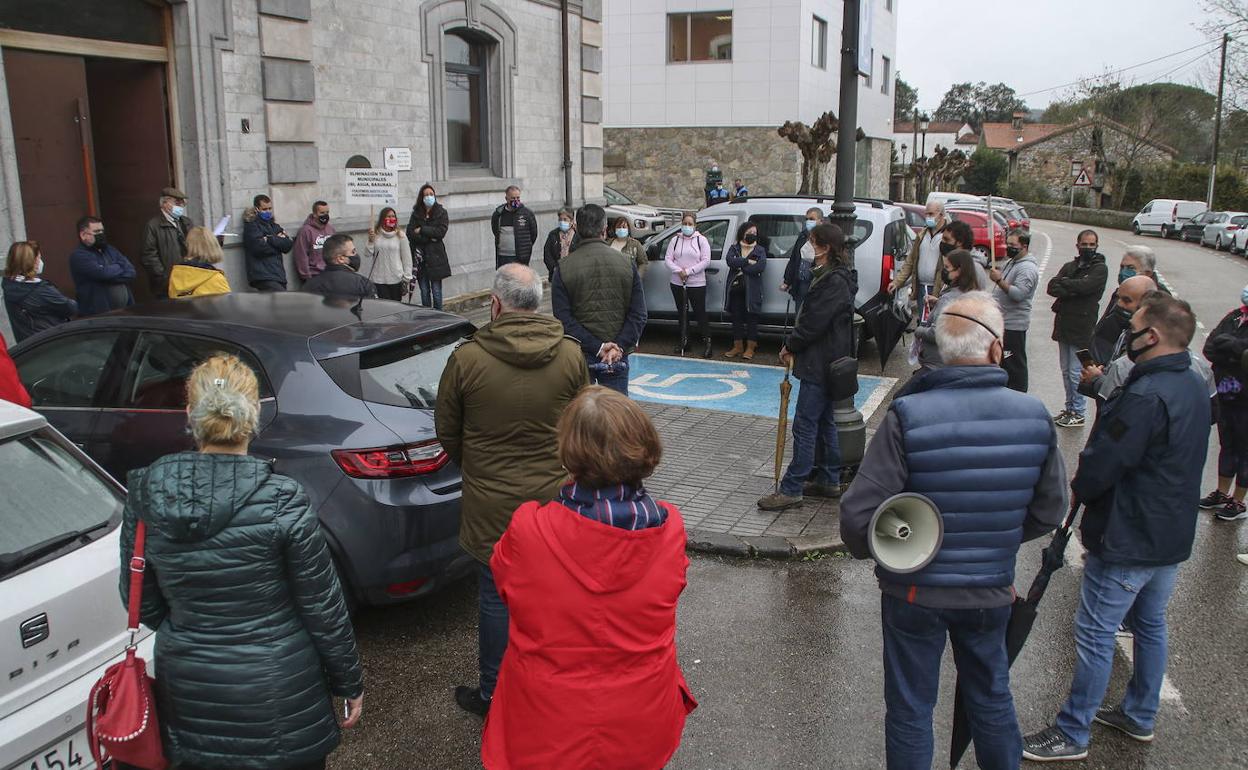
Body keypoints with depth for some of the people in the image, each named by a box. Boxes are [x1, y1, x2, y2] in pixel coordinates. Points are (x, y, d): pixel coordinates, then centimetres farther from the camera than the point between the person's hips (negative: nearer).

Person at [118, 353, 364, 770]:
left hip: (187, 690, 4)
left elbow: (141, 600, 3)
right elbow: (324, 610, -14)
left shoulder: (145, 494, -10)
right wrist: (351, 683, 1)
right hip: (278, 690, -3)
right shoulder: (282, 501, -21)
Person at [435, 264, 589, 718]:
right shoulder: (570, 356, -9)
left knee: (496, 599, 13)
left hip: (491, 505, -2)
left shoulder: (466, 359, -15)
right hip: (554, 496, 3)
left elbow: (447, 432, -2)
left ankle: (493, 695, 28)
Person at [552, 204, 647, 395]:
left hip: (579, 357, -1)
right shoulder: (627, 265, 0)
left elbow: (563, 320, -12)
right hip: (618, 358, 1)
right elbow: (639, 316, -6)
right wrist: (619, 347, -12)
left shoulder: (564, 269, -5)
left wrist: (598, 348, -13)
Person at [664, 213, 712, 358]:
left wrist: (689, 271, -15)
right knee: (682, 313, 12)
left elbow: (706, 261, -8)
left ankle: (707, 342, 1)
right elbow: (668, 259, 2)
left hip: (697, 283, -4)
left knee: (700, 312, -5)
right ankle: (684, 341, 21)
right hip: (677, 283, 4)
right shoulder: (675, 240, 8)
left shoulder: (701, 240, -1)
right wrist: (678, 271, -15)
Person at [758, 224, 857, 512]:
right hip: (828, 362, 11)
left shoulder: (834, 281, -19)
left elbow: (814, 322, -21)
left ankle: (791, 490, -3)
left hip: (820, 365, -11)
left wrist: (790, 346, -7)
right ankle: (829, 481, 26)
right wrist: (793, 346, 8)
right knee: (825, 423, 17)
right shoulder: (834, 276, 14)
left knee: (805, 427, -7)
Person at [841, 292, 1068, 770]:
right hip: (992, 591, 3)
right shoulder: (1035, 417, -11)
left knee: (910, 709, 16)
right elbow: (1048, 512, 0)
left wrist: (870, 550, 0)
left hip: (914, 592, -3)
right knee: (992, 698, 26)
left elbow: (859, 515, -23)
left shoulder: (908, 416, -23)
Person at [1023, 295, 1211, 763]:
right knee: (1151, 625, 22)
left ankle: (1072, 734, 11)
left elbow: (1101, 465, -24)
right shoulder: (1195, 387, 4)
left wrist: (1078, 490, -4)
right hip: (1174, 536, 10)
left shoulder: (1146, 396, -27)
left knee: (1095, 633, 1)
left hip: (1128, 541, -10)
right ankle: (1140, 716, 38)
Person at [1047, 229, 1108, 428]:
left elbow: (1084, 286, -22)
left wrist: (1062, 283, -7)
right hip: (1064, 324, 7)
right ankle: (1069, 408, 25)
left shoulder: (1100, 268, -5)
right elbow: (1052, 288, -1)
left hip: (1082, 328, -7)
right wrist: (1072, 291, -18)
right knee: (1066, 371, 14)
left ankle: (1078, 413, 7)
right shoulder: (1069, 266, 13)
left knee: (1075, 373, -4)